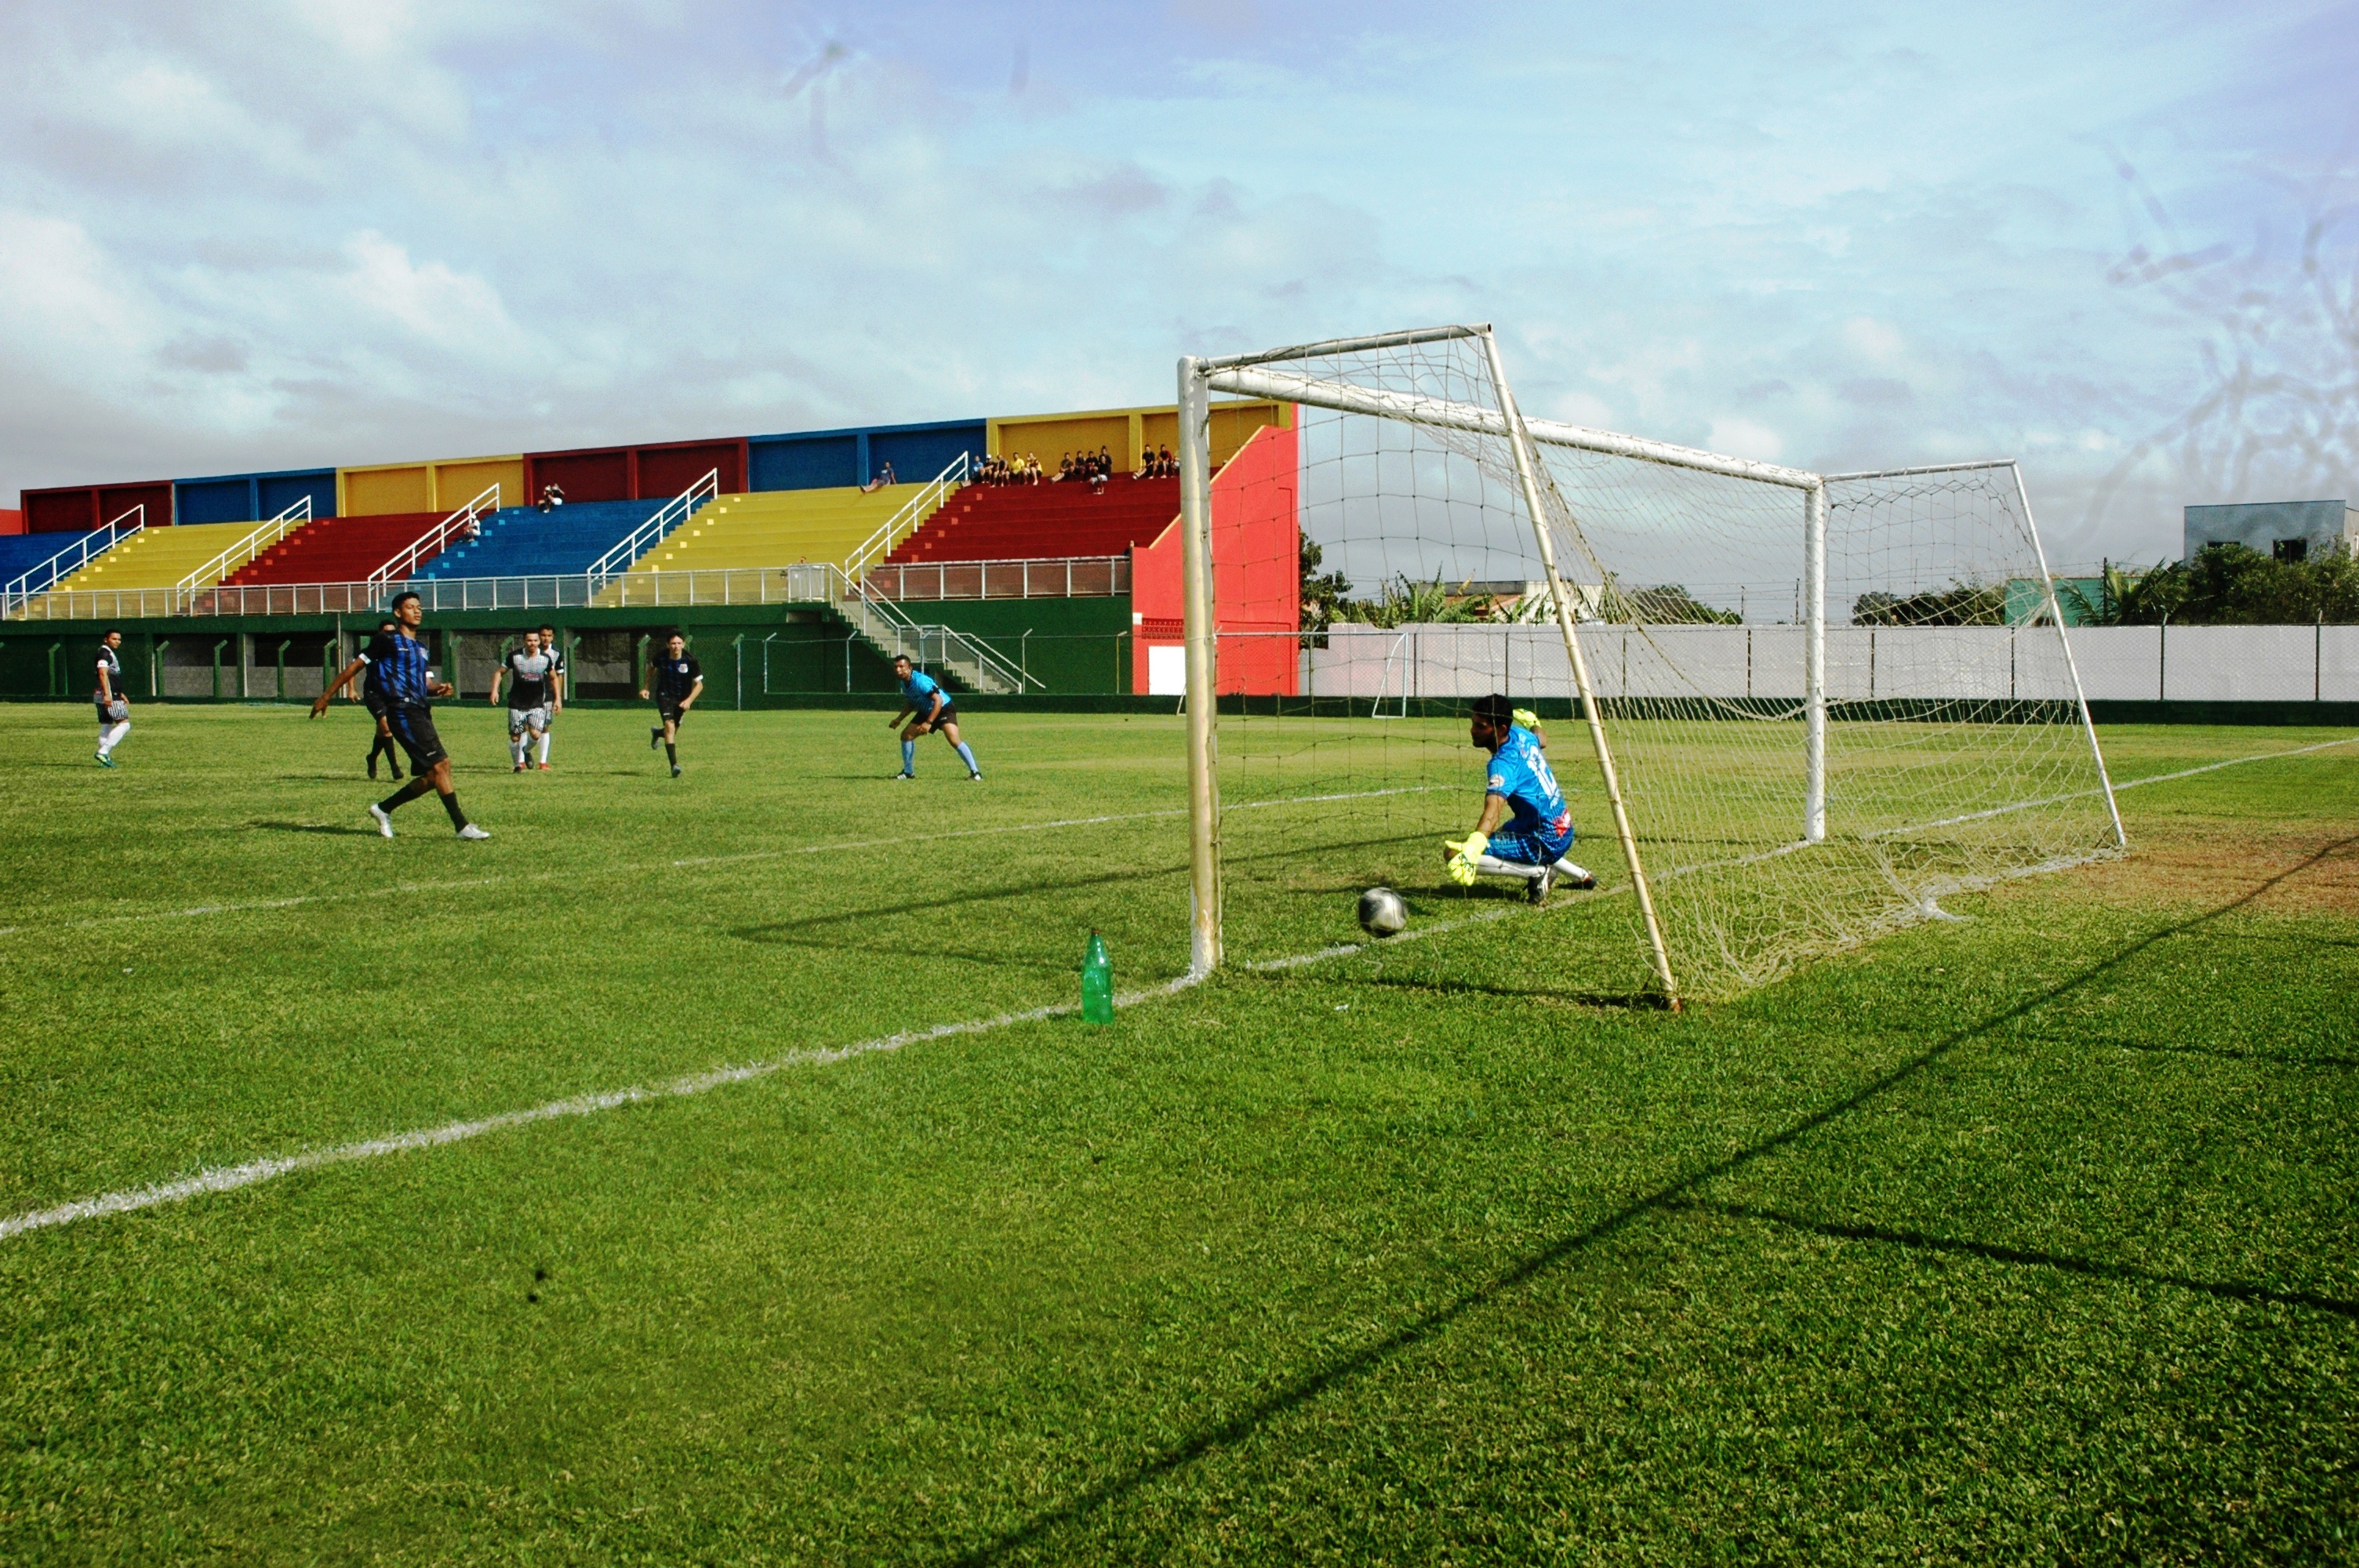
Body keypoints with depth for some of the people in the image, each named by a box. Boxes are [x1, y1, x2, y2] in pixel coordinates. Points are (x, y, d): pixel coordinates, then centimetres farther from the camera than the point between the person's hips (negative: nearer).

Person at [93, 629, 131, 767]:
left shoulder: (110, 653, 23)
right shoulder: (104, 653, -9)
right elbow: (103, 673, -21)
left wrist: (120, 694, 35)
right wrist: (107, 694, -30)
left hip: (111, 695, 11)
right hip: (108, 697, -11)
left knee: (106, 727, 10)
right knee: (124, 724, -14)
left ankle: (105, 759, 12)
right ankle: (104, 752, -18)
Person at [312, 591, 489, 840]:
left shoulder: (420, 648, 23)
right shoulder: (387, 640, 1)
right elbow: (356, 665, 2)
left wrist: (441, 688, -4)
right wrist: (326, 696, 3)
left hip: (421, 714, 8)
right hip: (403, 711, -8)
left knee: (432, 776, 5)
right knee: (441, 764, -15)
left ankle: (383, 809, 22)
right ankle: (462, 826, -15)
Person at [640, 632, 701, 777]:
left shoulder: (690, 661, -19)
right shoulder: (661, 657, -13)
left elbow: (699, 685, -12)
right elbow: (652, 669, 11)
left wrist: (689, 700, -25)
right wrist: (645, 687, 7)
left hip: (682, 699, 1)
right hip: (664, 695, -1)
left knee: (673, 731, 13)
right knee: (670, 726, -23)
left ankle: (658, 733, 53)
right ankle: (674, 765, -27)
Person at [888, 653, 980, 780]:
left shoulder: (920, 681, -28)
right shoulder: (904, 683, 0)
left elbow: (938, 701, -31)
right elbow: (911, 704, 16)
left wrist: (928, 723, -34)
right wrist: (899, 719, 7)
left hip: (943, 709, -9)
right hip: (925, 711, 9)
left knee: (953, 740, -26)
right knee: (906, 735, 3)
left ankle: (975, 772, -19)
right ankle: (908, 772, 17)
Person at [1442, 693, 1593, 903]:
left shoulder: (1503, 762, -25)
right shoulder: (1520, 734, 0)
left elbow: (1493, 809, -43)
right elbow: (1540, 740, 27)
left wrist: (1471, 848, -59)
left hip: (1545, 843, -10)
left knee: (1455, 853, -21)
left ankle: (1538, 872, -11)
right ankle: (1581, 876, 33)